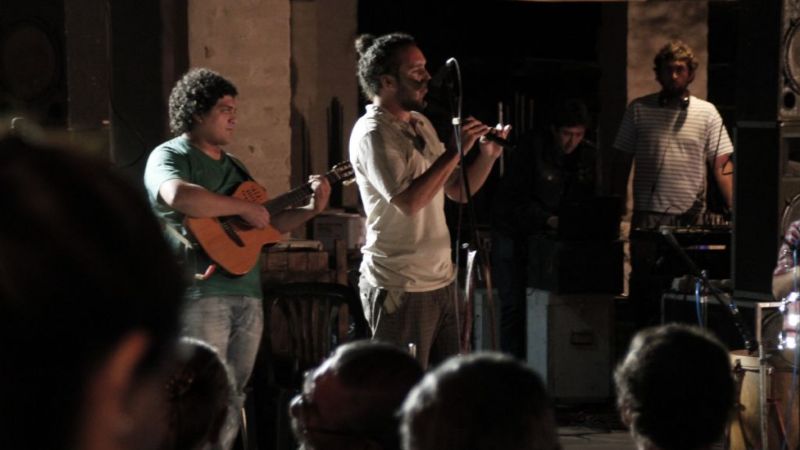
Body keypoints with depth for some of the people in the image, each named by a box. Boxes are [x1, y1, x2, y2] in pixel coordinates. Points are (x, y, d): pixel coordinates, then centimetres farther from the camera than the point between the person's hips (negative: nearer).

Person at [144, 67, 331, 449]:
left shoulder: (233, 167, 21)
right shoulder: (170, 156, -4)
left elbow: (267, 226, 26)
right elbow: (179, 196, -28)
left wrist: (312, 210, 12)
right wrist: (244, 208, -20)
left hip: (247, 296, 8)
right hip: (200, 295, -8)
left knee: (232, 402, 9)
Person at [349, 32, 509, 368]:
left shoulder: (421, 125, 14)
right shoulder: (372, 134, -13)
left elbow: (458, 191, 17)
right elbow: (409, 202, -25)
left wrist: (488, 153, 1)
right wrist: (455, 150, -20)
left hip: (440, 281, 8)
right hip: (401, 289, -8)